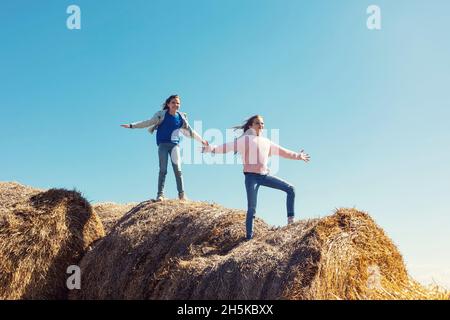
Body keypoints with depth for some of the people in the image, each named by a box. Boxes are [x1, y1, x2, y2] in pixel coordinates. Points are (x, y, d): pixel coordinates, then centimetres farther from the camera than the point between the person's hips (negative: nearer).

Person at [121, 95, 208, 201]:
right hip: (163, 144, -2)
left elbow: (190, 131, 19)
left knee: (178, 169, -6)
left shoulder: (182, 117, 9)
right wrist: (131, 125, -6)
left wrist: (201, 140, 23)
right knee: (163, 169, -8)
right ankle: (160, 194, -7)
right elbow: (148, 123, 0)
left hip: (174, 144, 2)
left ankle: (182, 194, -5)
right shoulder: (162, 114, 0)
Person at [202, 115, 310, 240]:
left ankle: (291, 220, 6)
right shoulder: (245, 139, 1)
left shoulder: (266, 142, 18)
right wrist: (210, 148, -23)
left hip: (265, 175, 6)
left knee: (290, 189, -1)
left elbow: (282, 151, 29)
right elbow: (227, 147, -9)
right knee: (252, 208, -7)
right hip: (251, 176, -6)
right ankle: (249, 237, 2)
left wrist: (298, 156, 35)